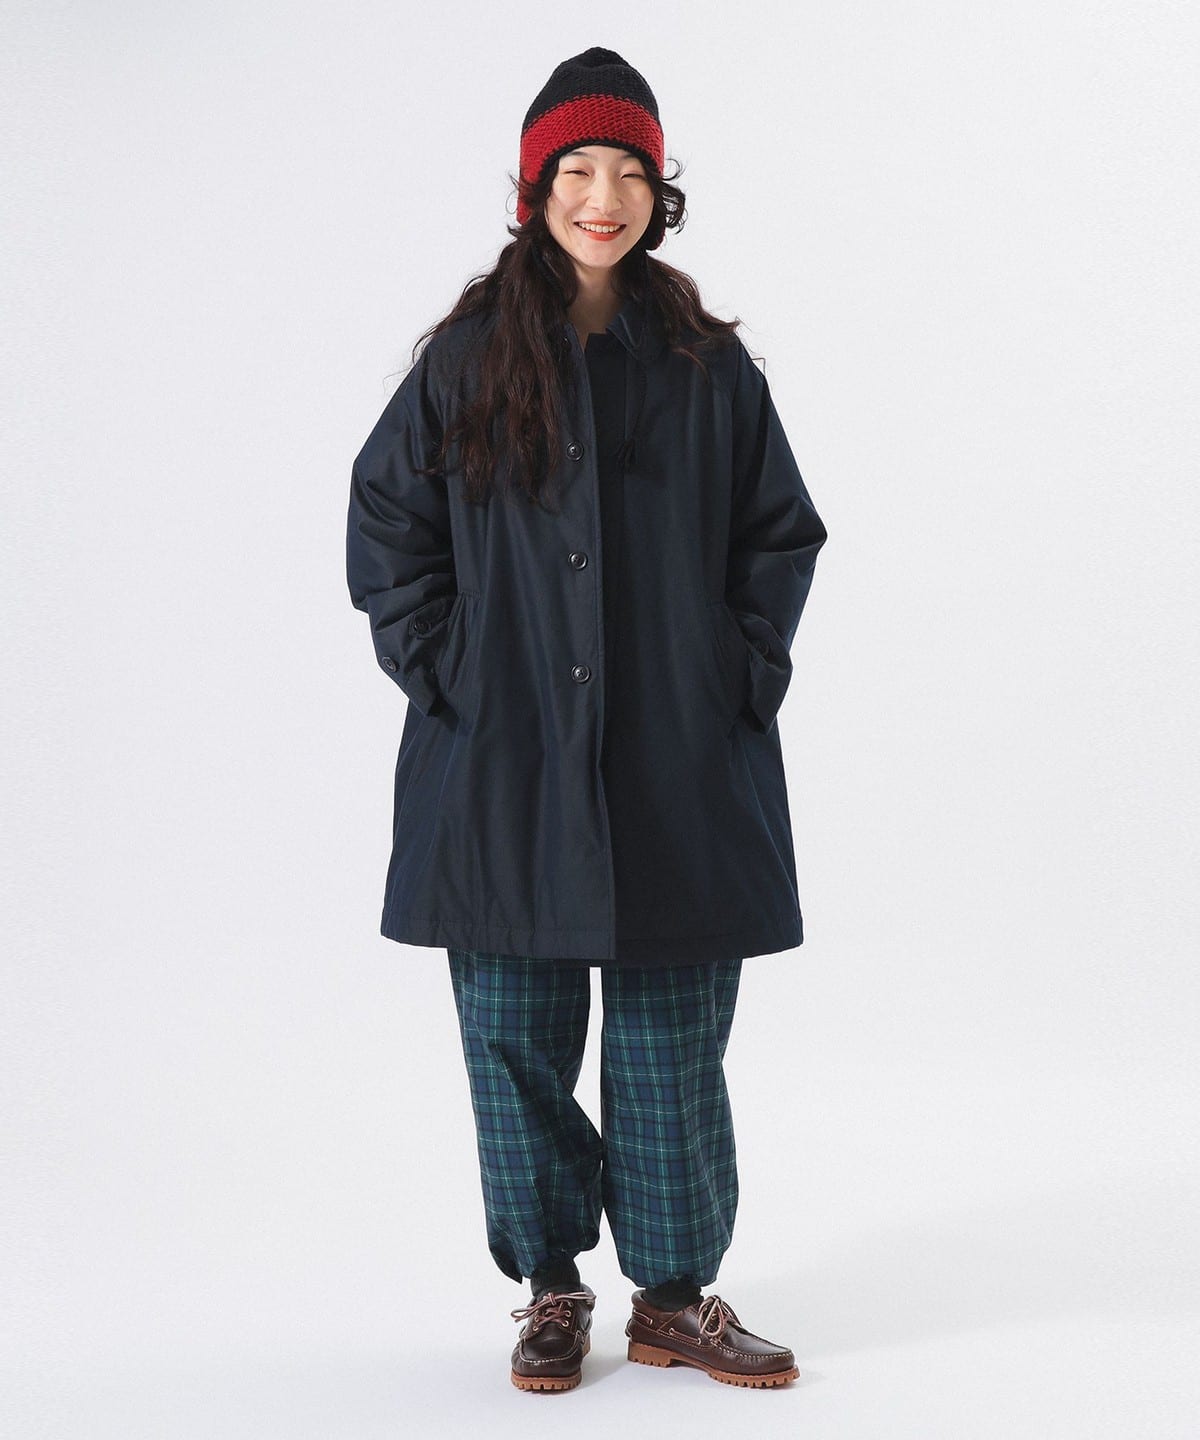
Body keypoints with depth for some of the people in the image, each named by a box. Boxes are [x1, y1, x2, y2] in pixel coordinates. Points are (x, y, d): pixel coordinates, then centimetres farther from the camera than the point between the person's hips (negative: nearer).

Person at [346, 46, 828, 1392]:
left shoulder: (707, 364, 6)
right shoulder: (467, 357, 3)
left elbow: (781, 532, 12)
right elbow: (385, 519, 7)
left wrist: (746, 669, 2)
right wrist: (437, 667, -2)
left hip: (677, 764, 1)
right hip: (505, 763, 0)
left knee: (673, 1039, 5)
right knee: (517, 1032, 5)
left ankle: (675, 1294, 19)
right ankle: (551, 1290, 20)